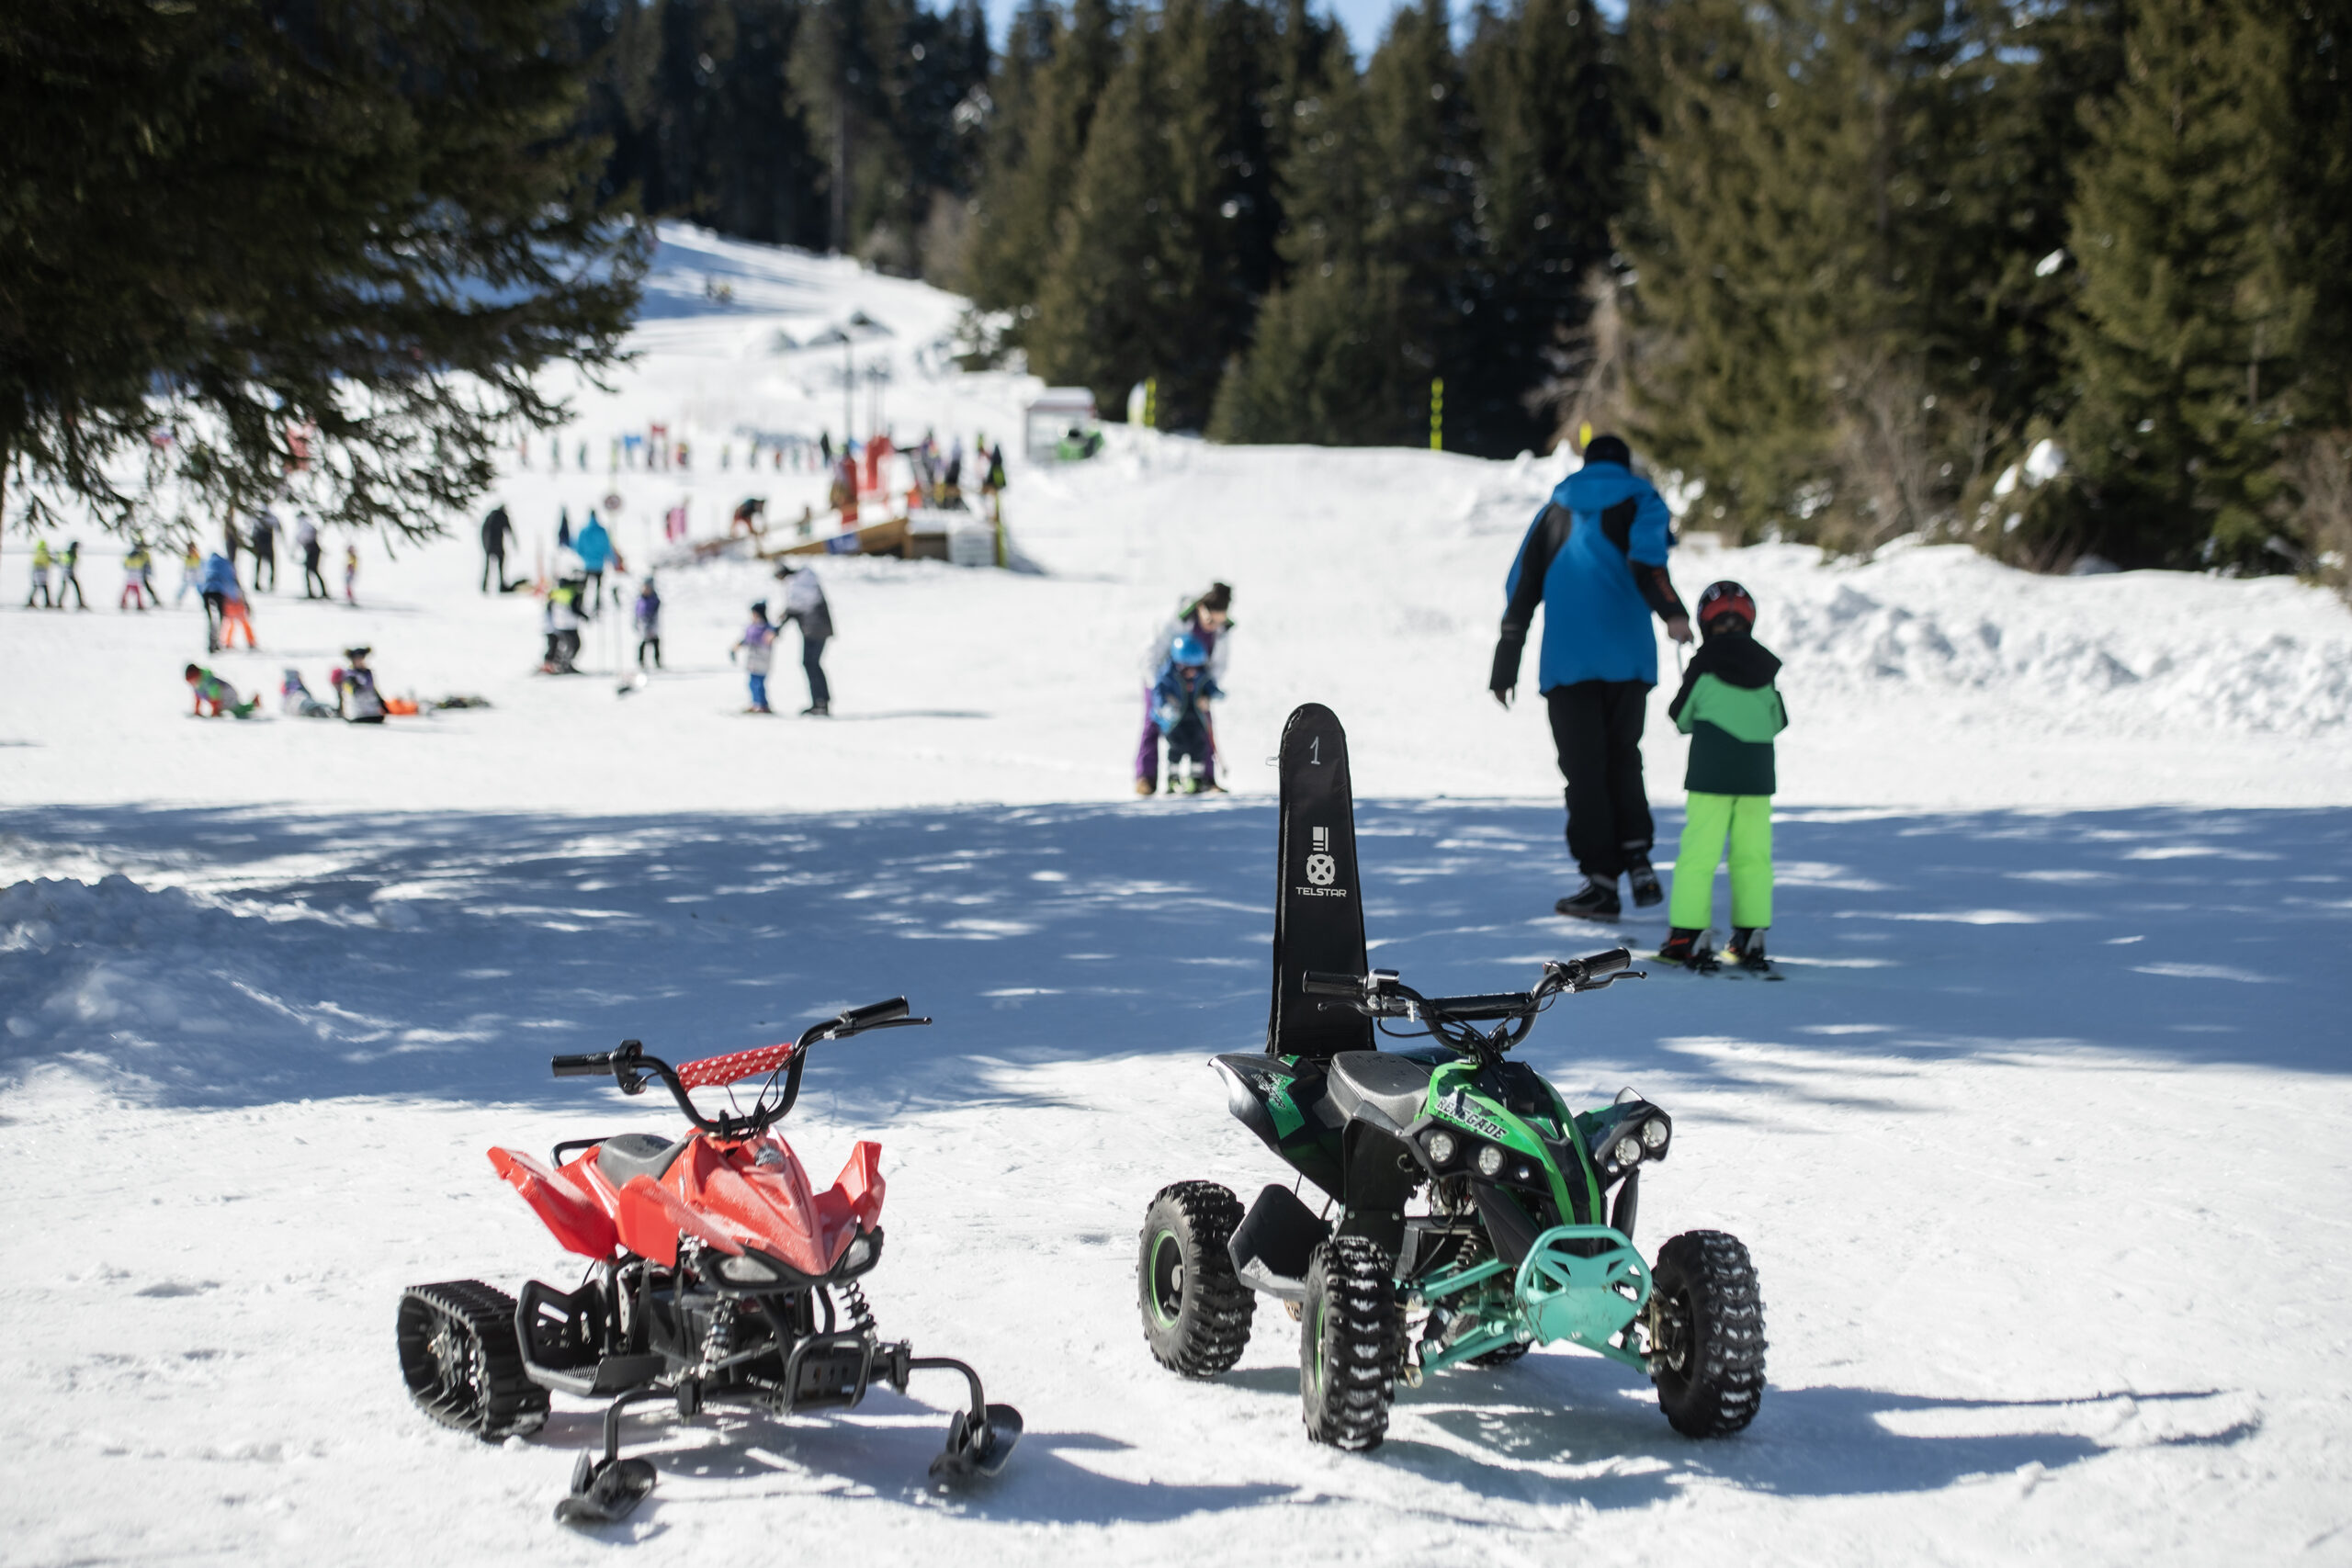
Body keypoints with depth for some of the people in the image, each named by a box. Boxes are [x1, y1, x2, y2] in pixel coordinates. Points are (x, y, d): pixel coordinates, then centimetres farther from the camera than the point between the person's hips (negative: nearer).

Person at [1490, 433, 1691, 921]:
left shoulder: (1556, 509, 18)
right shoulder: (1638, 499, 11)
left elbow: (1520, 590, 16)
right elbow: (1645, 555, -13)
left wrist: (1504, 671, 18)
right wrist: (1671, 611, -27)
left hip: (1567, 659, 0)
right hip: (1626, 656, 0)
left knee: (1584, 767, 2)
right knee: (1622, 756, 17)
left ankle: (1602, 880, -3)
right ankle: (1636, 856, 1)